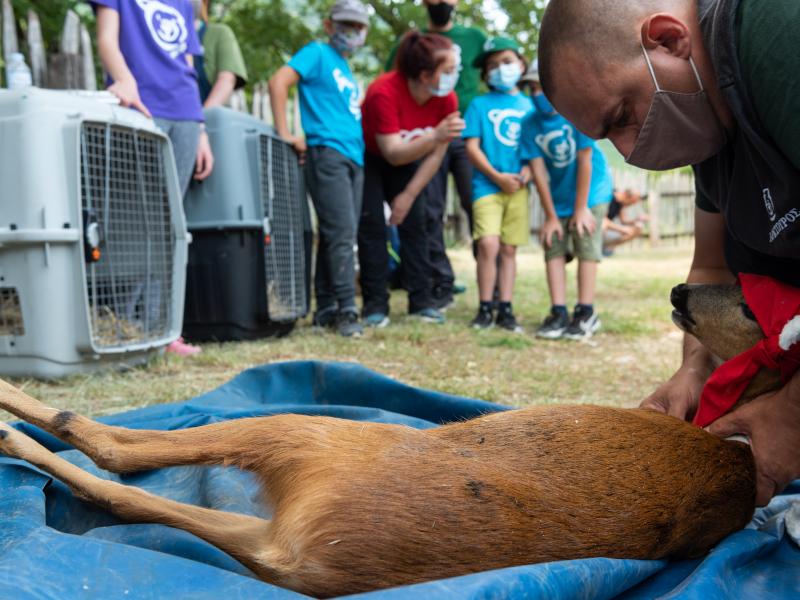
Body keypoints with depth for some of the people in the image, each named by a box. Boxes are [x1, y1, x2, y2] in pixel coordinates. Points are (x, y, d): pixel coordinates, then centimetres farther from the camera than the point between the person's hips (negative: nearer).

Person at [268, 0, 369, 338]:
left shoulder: (346, 69, 24)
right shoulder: (317, 53, 1)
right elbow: (278, 83, -11)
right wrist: (285, 135, -14)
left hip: (353, 158, 8)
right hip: (327, 154, -8)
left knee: (339, 235, 7)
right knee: (341, 231, -14)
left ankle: (326, 308, 12)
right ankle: (346, 310, -13)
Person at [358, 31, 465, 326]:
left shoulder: (447, 99, -20)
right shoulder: (383, 92, -35)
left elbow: (435, 156, -11)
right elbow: (393, 153, -39)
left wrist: (408, 195, -12)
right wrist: (435, 136, -52)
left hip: (408, 161, 4)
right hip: (369, 159, -4)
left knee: (414, 223, -4)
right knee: (371, 226, -11)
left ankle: (422, 301, 0)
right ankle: (375, 304, -6)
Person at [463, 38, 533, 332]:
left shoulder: (529, 105, 12)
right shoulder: (480, 105, 5)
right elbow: (471, 146, -2)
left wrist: (525, 174, -8)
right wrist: (497, 176, -11)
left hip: (518, 189, 3)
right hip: (487, 185, -3)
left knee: (508, 249, 6)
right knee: (488, 244, -15)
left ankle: (505, 310, 13)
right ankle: (485, 308, -3)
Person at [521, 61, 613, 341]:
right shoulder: (530, 124, -12)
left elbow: (584, 161, -19)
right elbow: (538, 171, -11)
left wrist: (581, 208, -17)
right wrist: (551, 216, -10)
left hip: (590, 191, -3)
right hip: (558, 197, 4)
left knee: (586, 248, -6)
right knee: (553, 249, -2)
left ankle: (585, 313, 2)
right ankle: (559, 313, 3)